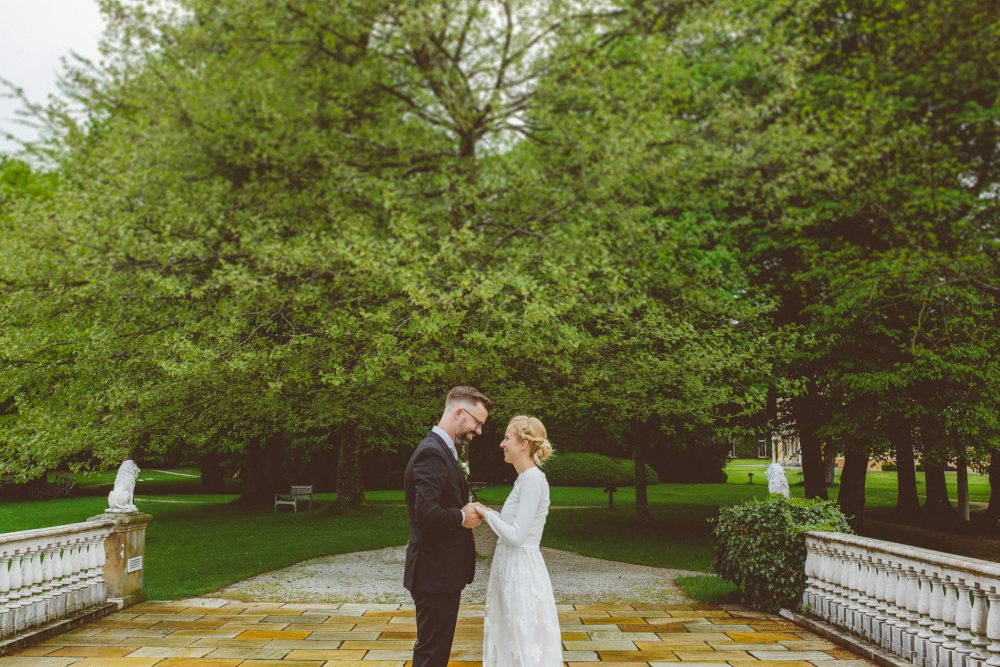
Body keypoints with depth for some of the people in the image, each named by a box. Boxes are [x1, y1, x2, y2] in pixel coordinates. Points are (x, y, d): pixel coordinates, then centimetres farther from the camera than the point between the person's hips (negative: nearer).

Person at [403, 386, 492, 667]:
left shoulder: (441, 449, 13)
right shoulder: (432, 453, -20)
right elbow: (427, 514, -30)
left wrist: (465, 510, 1)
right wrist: (463, 516, -14)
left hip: (441, 570, 10)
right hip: (435, 572, -10)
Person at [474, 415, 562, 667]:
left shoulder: (533, 479, -18)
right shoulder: (525, 478, 11)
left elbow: (516, 536, -22)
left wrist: (487, 514, -9)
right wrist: (489, 514, 8)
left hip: (521, 571, -10)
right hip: (511, 569, 10)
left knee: (525, 645, 2)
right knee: (509, 642, 17)